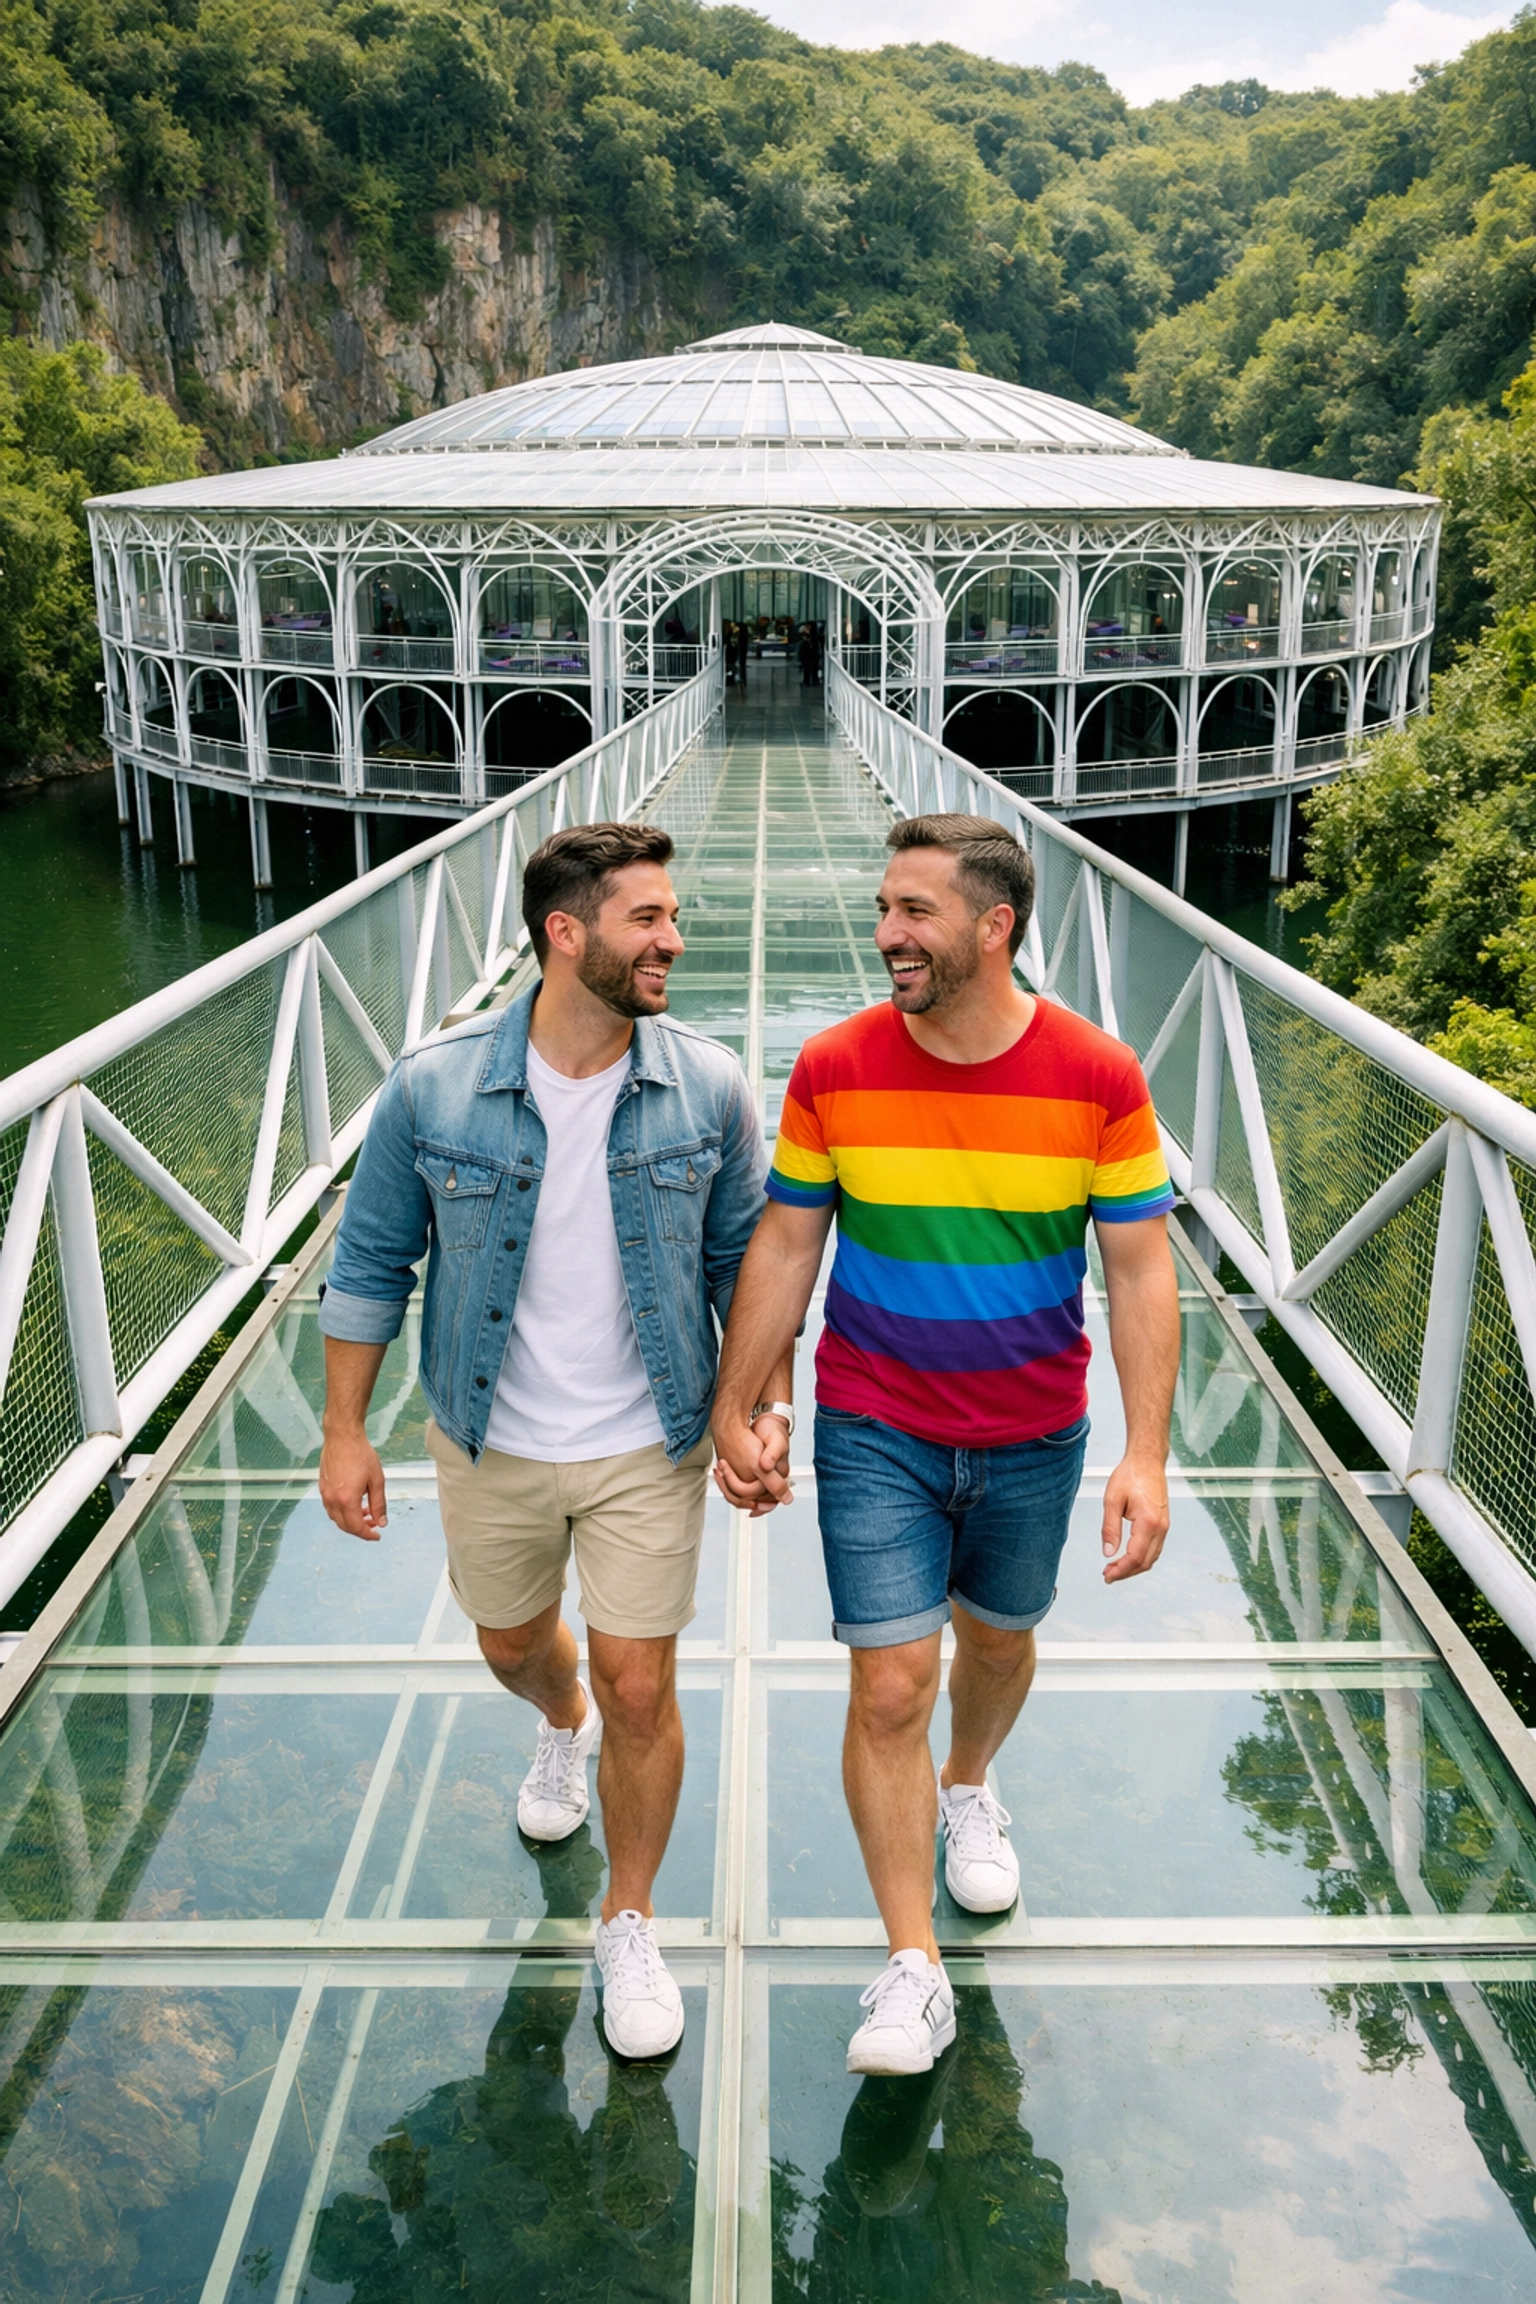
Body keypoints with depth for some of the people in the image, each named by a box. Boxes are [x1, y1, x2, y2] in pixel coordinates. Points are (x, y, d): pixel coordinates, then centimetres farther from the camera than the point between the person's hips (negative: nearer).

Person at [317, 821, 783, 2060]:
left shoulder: (708, 1089, -13)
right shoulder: (433, 1090, -15)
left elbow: (744, 1261, -1)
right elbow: (371, 1263, -4)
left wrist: (770, 1410, -6)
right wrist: (344, 1430, -1)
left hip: (648, 1447, -1)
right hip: (492, 1447, 1)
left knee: (639, 1689, 3)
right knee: (514, 1646, 23)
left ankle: (629, 1925, 28)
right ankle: (562, 1726, 62)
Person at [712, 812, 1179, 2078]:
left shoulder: (1099, 1076, -13)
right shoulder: (835, 1070, -10)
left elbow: (1141, 1269, -9)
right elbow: (783, 1247, -2)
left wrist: (1146, 1455, -14)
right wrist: (734, 1413, 0)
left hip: (1033, 1437, 1)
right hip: (874, 1433, -1)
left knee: (999, 1637, 21)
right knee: (891, 1684, -3)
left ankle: (968, 1791, 54)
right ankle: (913, 1971, 11)